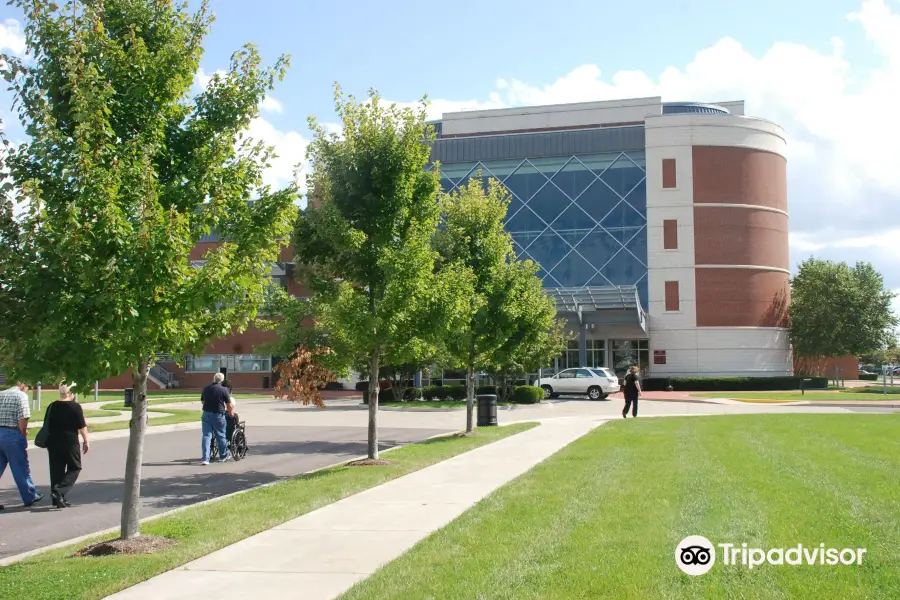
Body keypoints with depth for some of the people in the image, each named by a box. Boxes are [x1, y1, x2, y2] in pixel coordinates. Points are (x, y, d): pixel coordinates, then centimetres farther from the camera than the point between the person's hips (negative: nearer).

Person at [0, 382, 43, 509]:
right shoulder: (21, 395, -7)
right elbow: (23, 418, -16)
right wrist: (23, 433, 0)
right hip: (12, 434, -6)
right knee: (21, 468, 6)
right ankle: (30, 497, 18)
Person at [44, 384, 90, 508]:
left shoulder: (52, 406, 7)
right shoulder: (75, 407, -10)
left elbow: (46, 425, 15)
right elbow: (82, 427, -9)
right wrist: (86, 441, 1)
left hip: (53, 442, 5)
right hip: (70, 443, -5)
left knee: (56, 470, 11)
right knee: (74, 468, 7)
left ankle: (58, 498, 11)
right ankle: (59, 491, -12)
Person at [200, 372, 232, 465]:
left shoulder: (206, 389, 5)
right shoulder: (223, 390, -8)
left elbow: (202, 401, 15)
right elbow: (228, 404, -2)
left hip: (206, 414, 3)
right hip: (218, 415, -3)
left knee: (206, 436, 3)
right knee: (220, 436, 12)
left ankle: (205, 458, -5)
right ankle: (224, 456, 28)